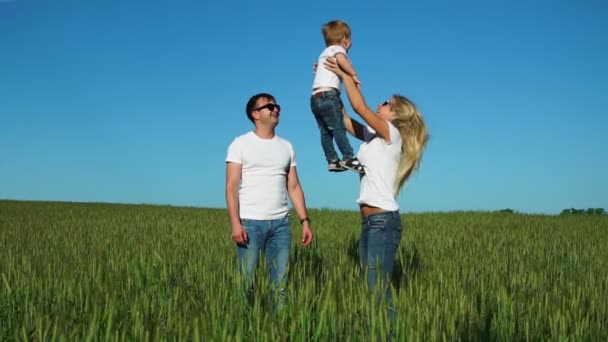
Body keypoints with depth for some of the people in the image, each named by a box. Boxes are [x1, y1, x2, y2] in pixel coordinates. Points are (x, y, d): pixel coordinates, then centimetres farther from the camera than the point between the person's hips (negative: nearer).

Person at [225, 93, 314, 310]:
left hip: (280, 223, 4)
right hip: (250, 222, -4)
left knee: (280, 282, 5)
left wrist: (305, 221, 4)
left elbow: (294, 187, 13)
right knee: (246, 280, -3)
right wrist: (235, 223, -16)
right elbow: (231, 187, -5)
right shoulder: (241, 144, 1)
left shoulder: (286, 146, 14)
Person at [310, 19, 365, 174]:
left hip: (315, 97, 9)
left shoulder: (325, 53, 27)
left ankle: (332, 160, 10)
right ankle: (348, 158, -16)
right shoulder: (338, 49, 0)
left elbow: (317, 68, 37)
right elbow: (341, 59, -23)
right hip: (328, 94, -9)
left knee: (325, 132, 8)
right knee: (338, 128, -12)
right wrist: (354, 74, -20)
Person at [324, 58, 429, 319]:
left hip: (383, 220, -8)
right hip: (369, 220, 9)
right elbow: (344, 119, 19)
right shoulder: (372, 136, 16)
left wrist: (345, 75, -1)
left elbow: (359, 106, -12)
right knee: (373, 289, 8)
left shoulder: (392, 135, -5)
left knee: (379, 290, -11)